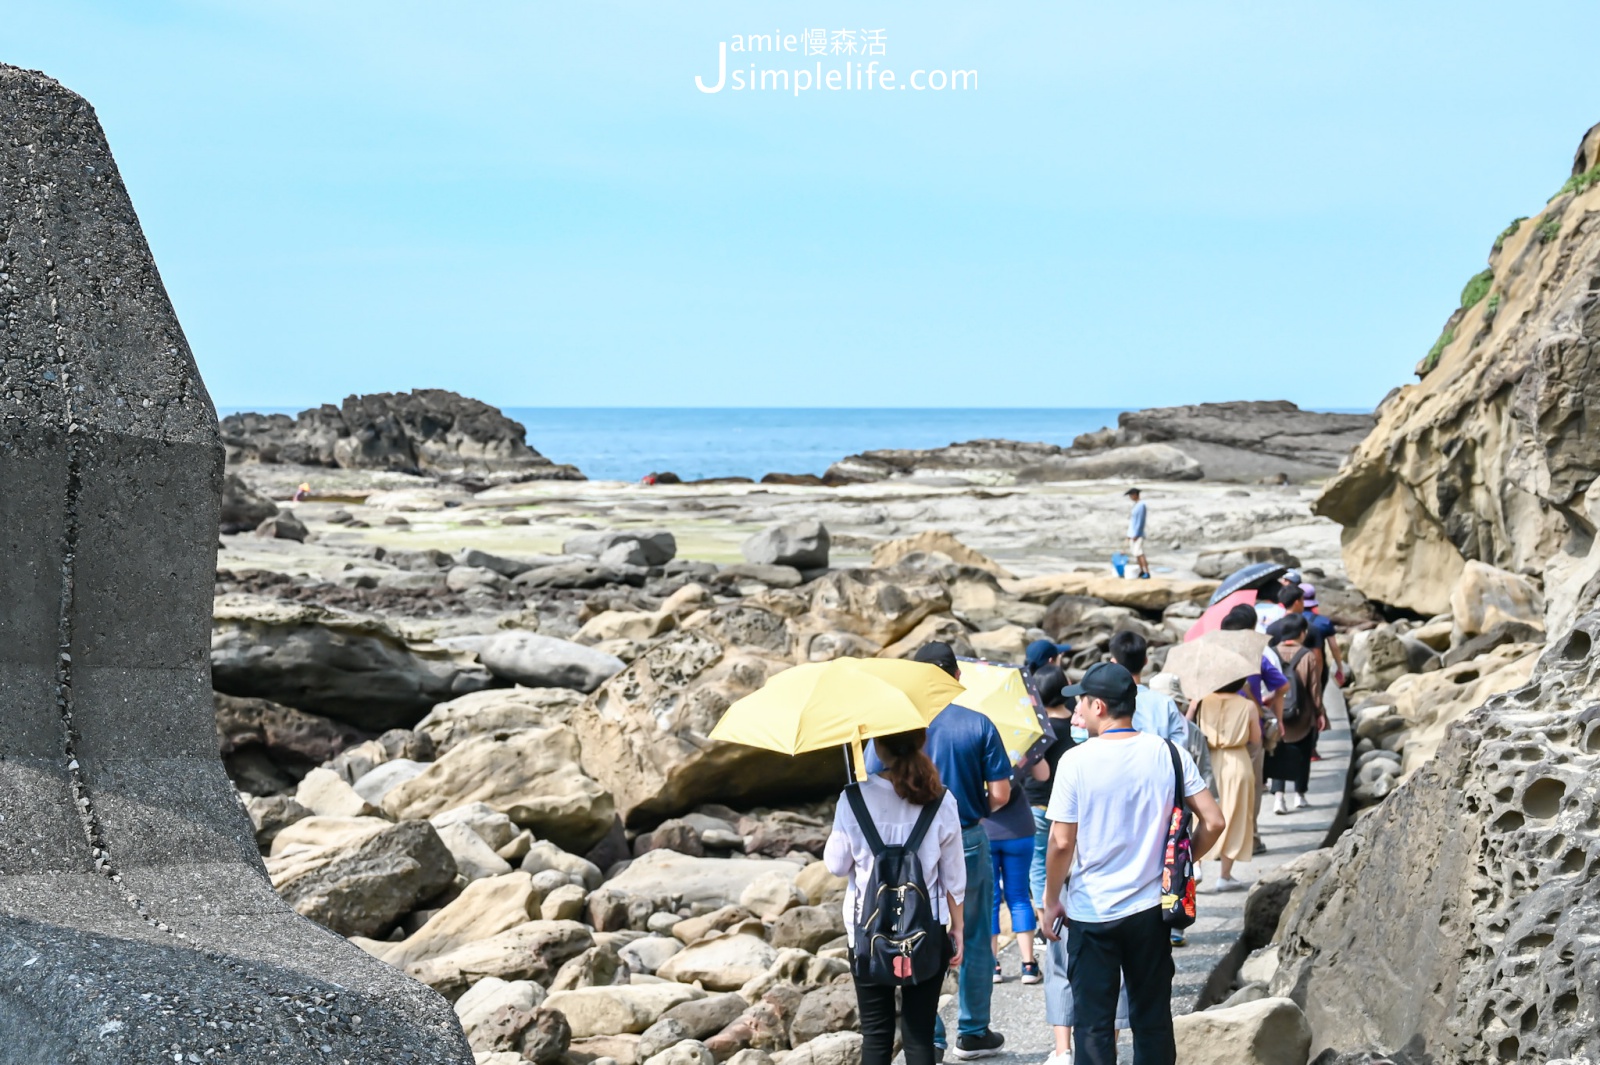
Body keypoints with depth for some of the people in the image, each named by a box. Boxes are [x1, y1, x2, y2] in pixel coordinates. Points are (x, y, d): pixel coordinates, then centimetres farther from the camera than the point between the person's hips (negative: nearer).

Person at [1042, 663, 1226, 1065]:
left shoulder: (1076, 761, -12)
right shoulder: (1169, 754, -4)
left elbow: (1062, 842, -12)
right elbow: (1213, 822, -4)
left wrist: (1052, 902, 1)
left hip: (1091, 913, -3)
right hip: (1150, 909, 3)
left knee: (1094, 1025, 6)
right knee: (1153, 1021, 14)